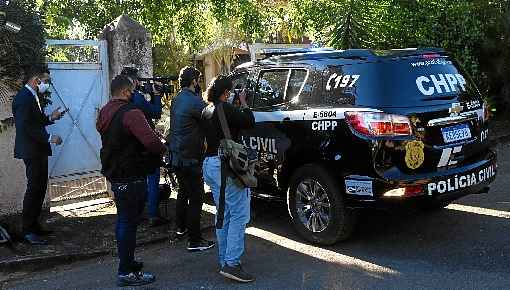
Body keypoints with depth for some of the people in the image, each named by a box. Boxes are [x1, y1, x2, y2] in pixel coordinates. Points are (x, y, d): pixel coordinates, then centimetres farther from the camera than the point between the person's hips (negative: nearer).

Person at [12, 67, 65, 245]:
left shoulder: (33, 97, 16)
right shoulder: (24, 98, -15)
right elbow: (25, 126, -23)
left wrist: (50, 118, 8)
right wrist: (49, 138, -21)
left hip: (39, 150, 10)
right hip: (31, 151, -10)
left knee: (40, 188, 14)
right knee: (34, 188, -8)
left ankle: (34, 225, 23)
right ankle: (28, 231, -2)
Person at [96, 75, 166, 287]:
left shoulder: (105, 113, 10)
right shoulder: (130, 112, -20)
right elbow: (151, 141, -31)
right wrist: (162, 150, -9)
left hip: (113, 172, 10)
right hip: (130, 177, -9)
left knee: (123, 219, 21)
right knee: (129, 221, -2)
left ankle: (127, 261, 35)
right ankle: (126, 272, 6)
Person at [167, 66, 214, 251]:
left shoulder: (176, 100, 10)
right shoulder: (194, 101, -19)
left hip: (175, 156, 10)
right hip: (189, 158, -10)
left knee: (183, 192, 24)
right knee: (196, 197, -5)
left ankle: (181, 228, 37)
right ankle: (194, 241, -3)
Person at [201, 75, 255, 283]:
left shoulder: (207, 111, 14)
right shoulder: (225, 109, -13)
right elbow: (248, 122, -11)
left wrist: (238, 104, 15)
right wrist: (243, 102, 4)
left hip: (210, 164, 9)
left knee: (224, 215, 14)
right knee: (239, 215, -6)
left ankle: (224, 261, 18)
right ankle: (232, 264, -11)